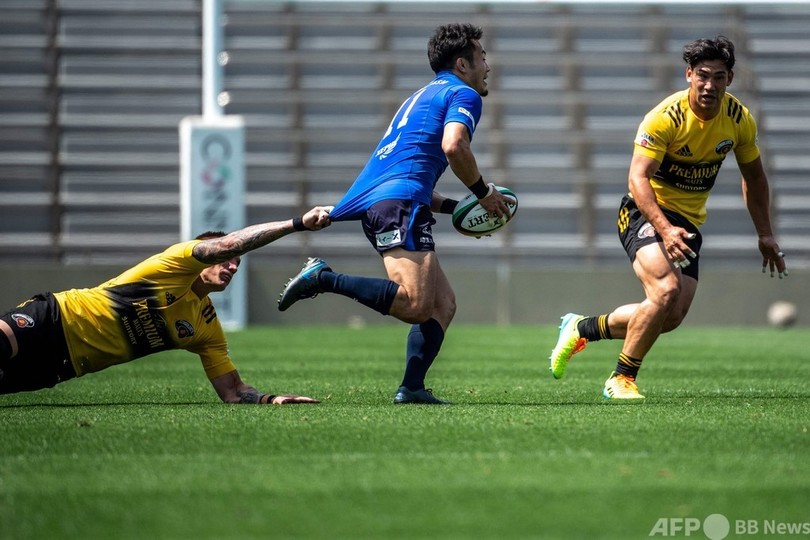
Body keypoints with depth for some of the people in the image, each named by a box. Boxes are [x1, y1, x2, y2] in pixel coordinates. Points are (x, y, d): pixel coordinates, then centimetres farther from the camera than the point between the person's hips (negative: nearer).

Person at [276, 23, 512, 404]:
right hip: (399, 203, -10)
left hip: (373, 200, 10)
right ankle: (323, 279, -21)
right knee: (415, 305, -23)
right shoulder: (463, 94, 5)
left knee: (443, 304, 10)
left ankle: (411, 388, 0)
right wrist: (484, 193, -1)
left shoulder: (422, 96, 34)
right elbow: (453, 145, -15)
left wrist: (454, 207, 27)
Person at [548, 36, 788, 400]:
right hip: (645, 211, -6)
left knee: (672, 317, -4)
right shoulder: (666, 117, -22)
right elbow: (638, 178, -28)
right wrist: (665, 229, -41)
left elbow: (753, 176, 12)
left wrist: (764, 234, 10)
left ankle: (582, 329, 20)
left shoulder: (740, 120, -5)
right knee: (667, 289, -29)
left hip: (689, 220, 6)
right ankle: (621, 380, -13)